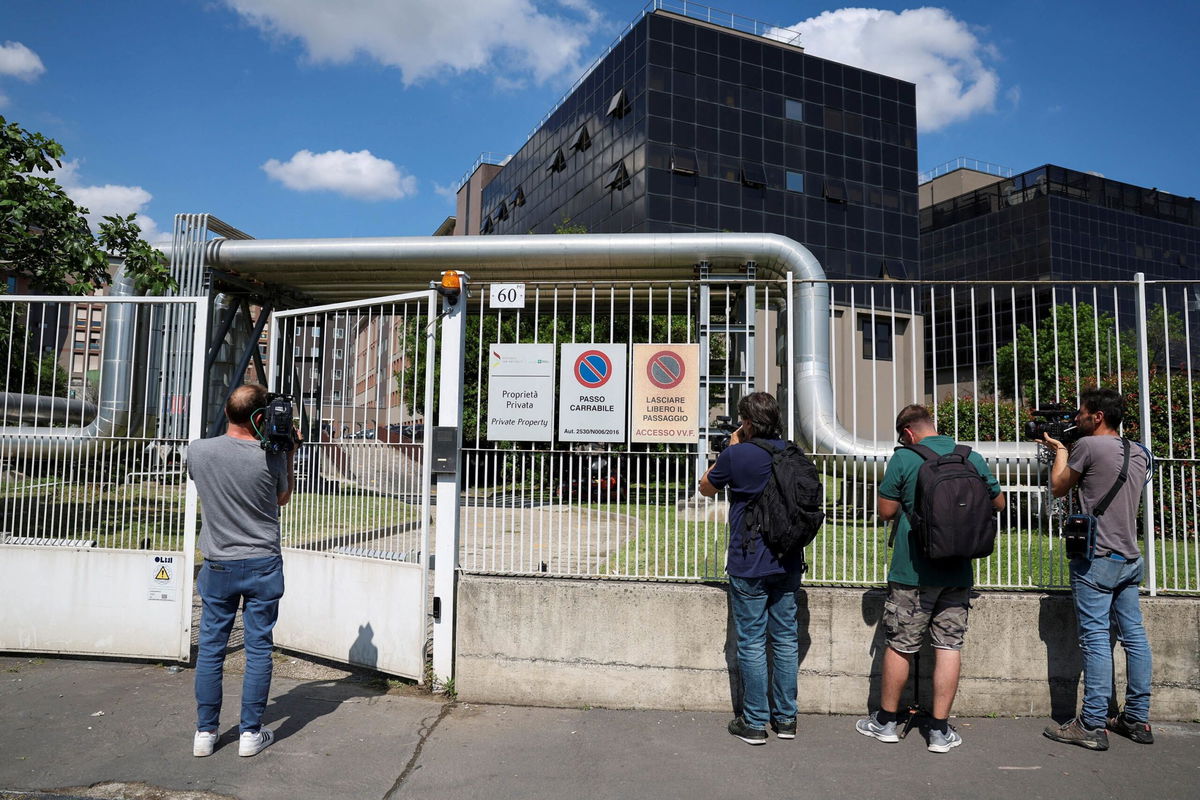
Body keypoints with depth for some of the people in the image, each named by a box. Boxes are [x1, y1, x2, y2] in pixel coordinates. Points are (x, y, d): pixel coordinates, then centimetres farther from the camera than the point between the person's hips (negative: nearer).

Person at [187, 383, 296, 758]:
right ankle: (251, 732, 15)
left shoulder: (198, 450, -9)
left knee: (210, 648, 12)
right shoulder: (270, 457, -15)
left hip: (218, 566, 2)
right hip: (262, 565, -2)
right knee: (258, 648, 7)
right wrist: (289, 453, 9)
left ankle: (205, 732, 21)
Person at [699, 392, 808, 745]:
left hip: (749, 565, -5)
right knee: (786, 639, 13)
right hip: (788, 562, 5)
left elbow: (706, 488, 5)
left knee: (751, 643, 4)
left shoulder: (736, 455, -12)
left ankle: (754, 723, 11)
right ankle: (785, 718, 23)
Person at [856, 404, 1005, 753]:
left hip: (912, 573, -3)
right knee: (949, 646, 8)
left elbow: (886, 511, -6)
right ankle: (940, 731, 13)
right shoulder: (972, 458, 2)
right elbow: (998, 503, 14)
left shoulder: (903, 459, -9)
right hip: (957, 572, 3)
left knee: (900, 646, 7)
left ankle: (885, 721, 22)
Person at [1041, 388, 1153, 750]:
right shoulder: (1138, 453, 11)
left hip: (1097, 559, -8)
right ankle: (1138, 719, 20)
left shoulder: (1088, 445, -11)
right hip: (1131, 558, 8)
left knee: (1095, 639, -6)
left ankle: (1092, 726, -3)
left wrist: (1060, 451, 14)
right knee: (1134, 636, 12)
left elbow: (1058, 487, 0)